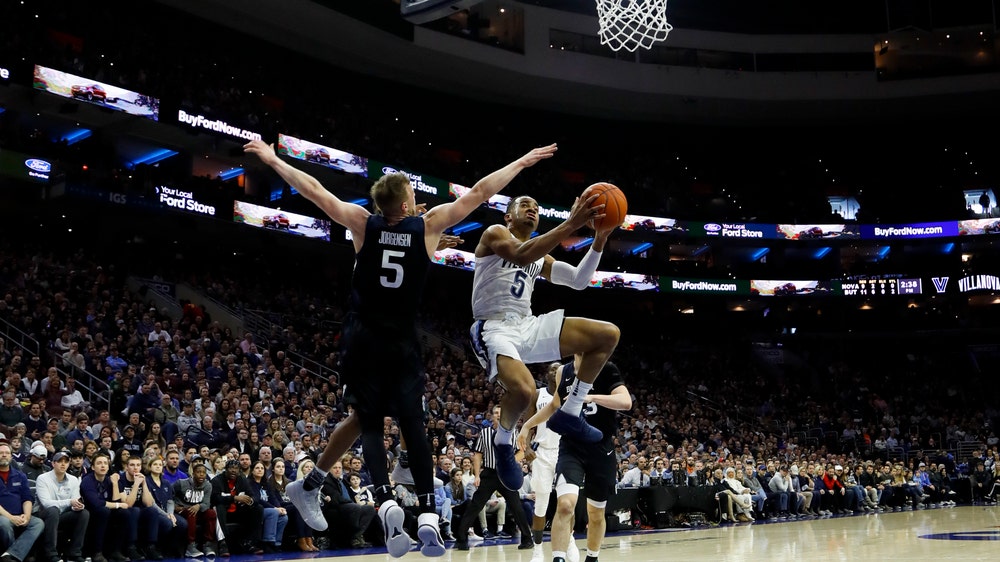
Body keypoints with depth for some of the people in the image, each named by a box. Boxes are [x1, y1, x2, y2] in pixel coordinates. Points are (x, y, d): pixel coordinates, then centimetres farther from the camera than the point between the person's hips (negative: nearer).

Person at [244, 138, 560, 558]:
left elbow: (314, 190, 2)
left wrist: (272, 160, 13)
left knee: (370, 424, 3)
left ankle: (387, 505, -19)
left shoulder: (363, 223, 0)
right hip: (401, 342, -1)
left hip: (363, 338, 1)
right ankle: (428, 518, -11)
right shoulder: (429, 225, -2)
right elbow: (479, 193, 2)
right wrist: (523, 162, 11)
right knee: (413, 427, 2)